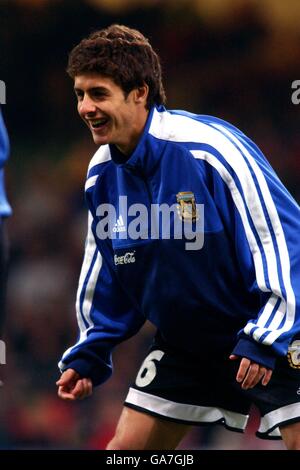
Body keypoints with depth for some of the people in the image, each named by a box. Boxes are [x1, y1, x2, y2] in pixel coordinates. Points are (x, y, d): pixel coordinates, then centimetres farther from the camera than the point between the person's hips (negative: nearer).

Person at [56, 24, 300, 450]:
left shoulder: (208, 149, -23)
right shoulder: (101, 174, -1)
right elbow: (106, 270, 14)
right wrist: (89, 355, 10)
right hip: (184, 345, 6)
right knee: (127, 446, 3)